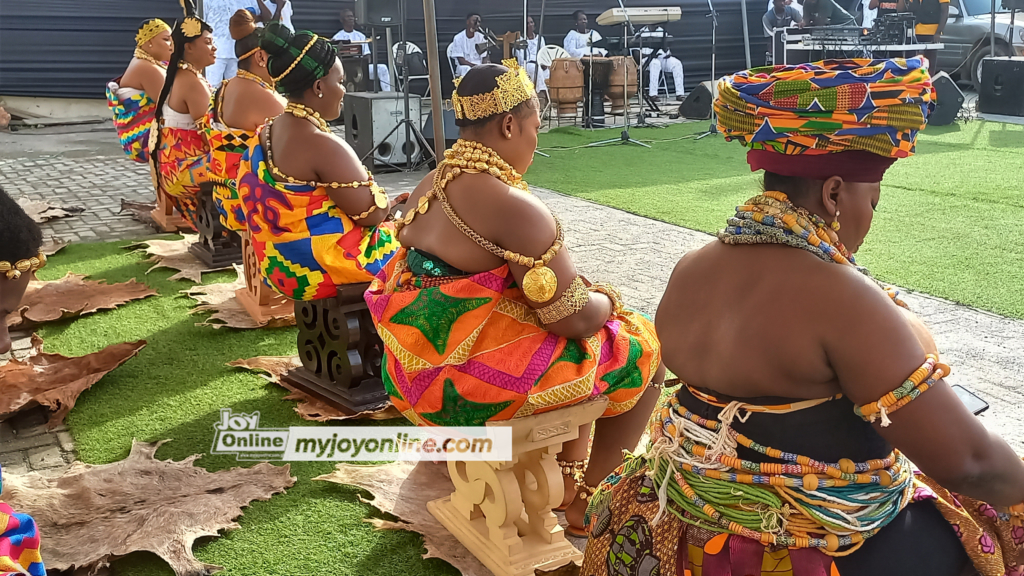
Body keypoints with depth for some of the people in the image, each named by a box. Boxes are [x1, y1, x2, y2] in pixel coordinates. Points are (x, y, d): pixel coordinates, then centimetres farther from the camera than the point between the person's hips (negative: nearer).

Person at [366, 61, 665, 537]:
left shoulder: (427, 188, 7)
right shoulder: (514, 207, -22)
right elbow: (573, 319, -21)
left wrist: (583, 293, 17)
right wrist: (606, 300, 3)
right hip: (476, 382, -9)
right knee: (645, 348, 7)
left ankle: (568, 474, 34)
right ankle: (588, 500, 17)